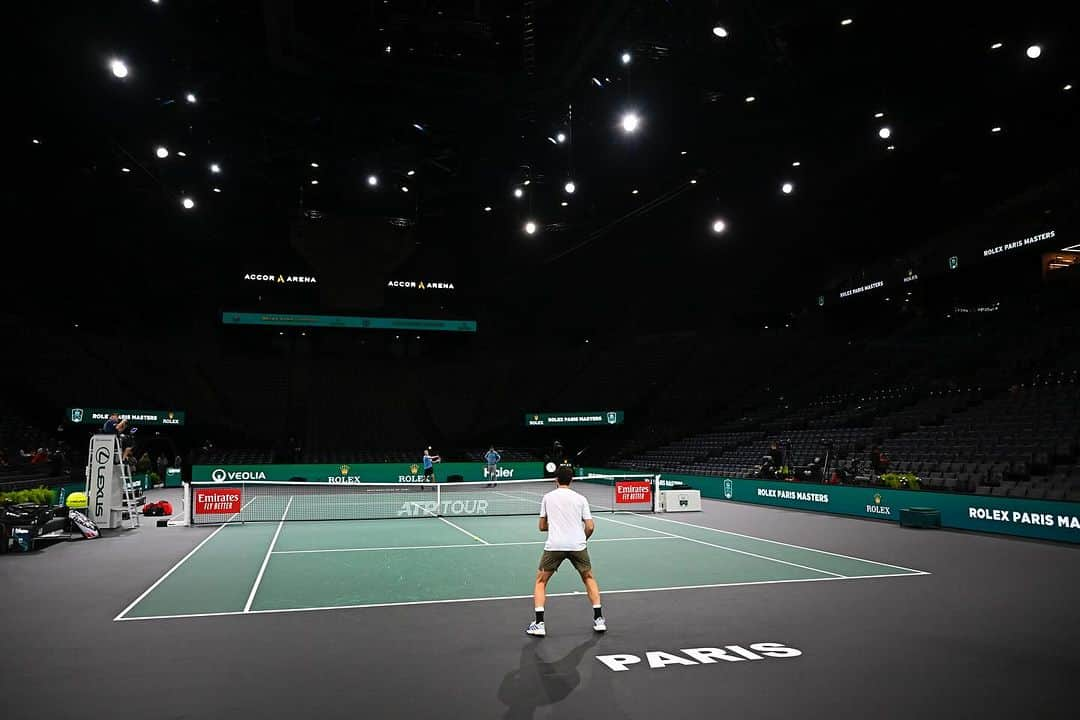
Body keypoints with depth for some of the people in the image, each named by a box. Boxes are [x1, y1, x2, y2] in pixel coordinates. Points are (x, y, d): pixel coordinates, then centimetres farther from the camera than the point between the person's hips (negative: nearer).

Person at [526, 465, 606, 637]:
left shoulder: (548, 497, 10)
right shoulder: (580, 499, 8)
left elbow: (542, 527, 14)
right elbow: (590, 527, 4)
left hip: (554, 545, -1)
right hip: (577, 545, 1)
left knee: (540, 581, 16)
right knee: (589, 578, 24)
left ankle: (539, 623, 6)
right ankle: (598, 619, 19)